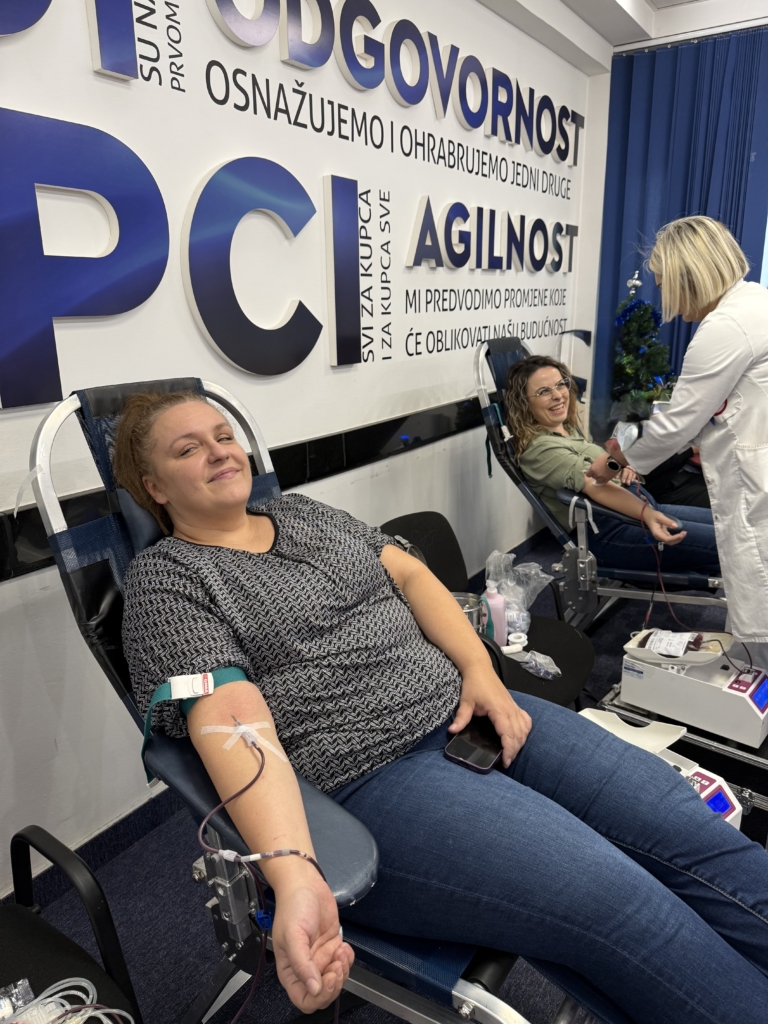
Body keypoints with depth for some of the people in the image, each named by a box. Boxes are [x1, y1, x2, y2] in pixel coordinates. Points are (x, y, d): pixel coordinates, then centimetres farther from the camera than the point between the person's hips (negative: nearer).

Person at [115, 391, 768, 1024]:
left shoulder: (304, 512, 18)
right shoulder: (166, 579, -1)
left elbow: (408, 572, 12)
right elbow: (232, 722, -14)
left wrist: (479, 668, -4)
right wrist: (294, 878, -26)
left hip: (464, 711, 7)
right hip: (367, 778, -6)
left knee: (690, 834, -6)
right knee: (626, 906, -19)